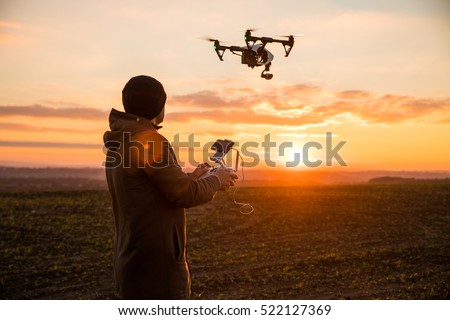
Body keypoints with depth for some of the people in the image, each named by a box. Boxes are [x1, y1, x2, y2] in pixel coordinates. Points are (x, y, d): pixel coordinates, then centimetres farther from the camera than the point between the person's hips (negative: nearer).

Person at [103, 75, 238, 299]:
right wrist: (216, 180, 1)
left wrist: (190, 179, 18)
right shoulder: (149, 140, -18)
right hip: (156, 260, -10)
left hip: (132, 257, 10)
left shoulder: (119, 143, 11)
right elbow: (185, 195, -17)